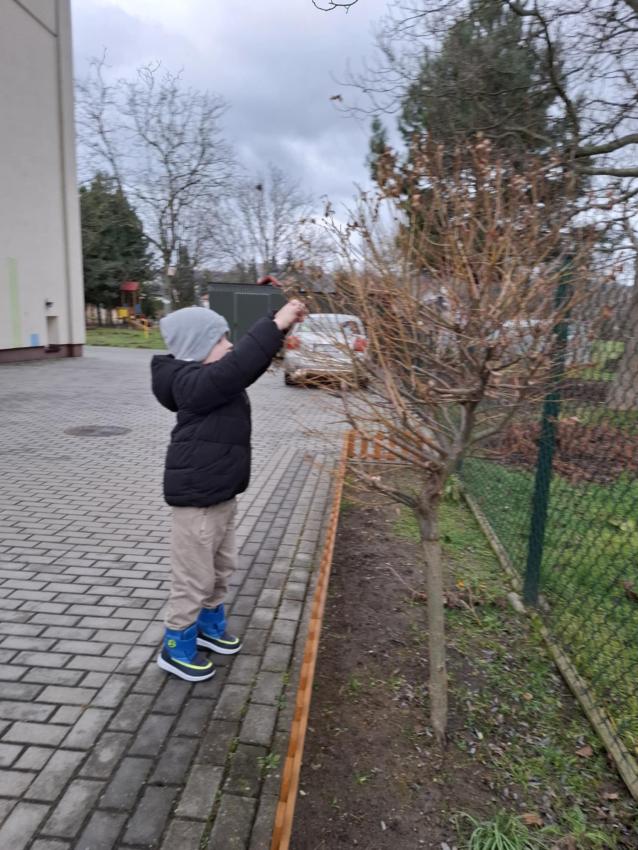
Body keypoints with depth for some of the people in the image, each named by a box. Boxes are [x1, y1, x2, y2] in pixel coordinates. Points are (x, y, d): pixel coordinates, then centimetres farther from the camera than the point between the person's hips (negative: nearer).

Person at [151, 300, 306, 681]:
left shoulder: (210, 374, 9)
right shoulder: (193, 382, -22)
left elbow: (248, 363, 13)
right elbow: (236, 367, -37)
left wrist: (281, 329, -1)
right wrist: (274, 325, -34)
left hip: (221, 493, 10)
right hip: (197, 498, -10)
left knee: (222, 568, 23)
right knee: (194, 577, 5)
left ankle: (210, 626, 44)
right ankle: (177, 649, 24)